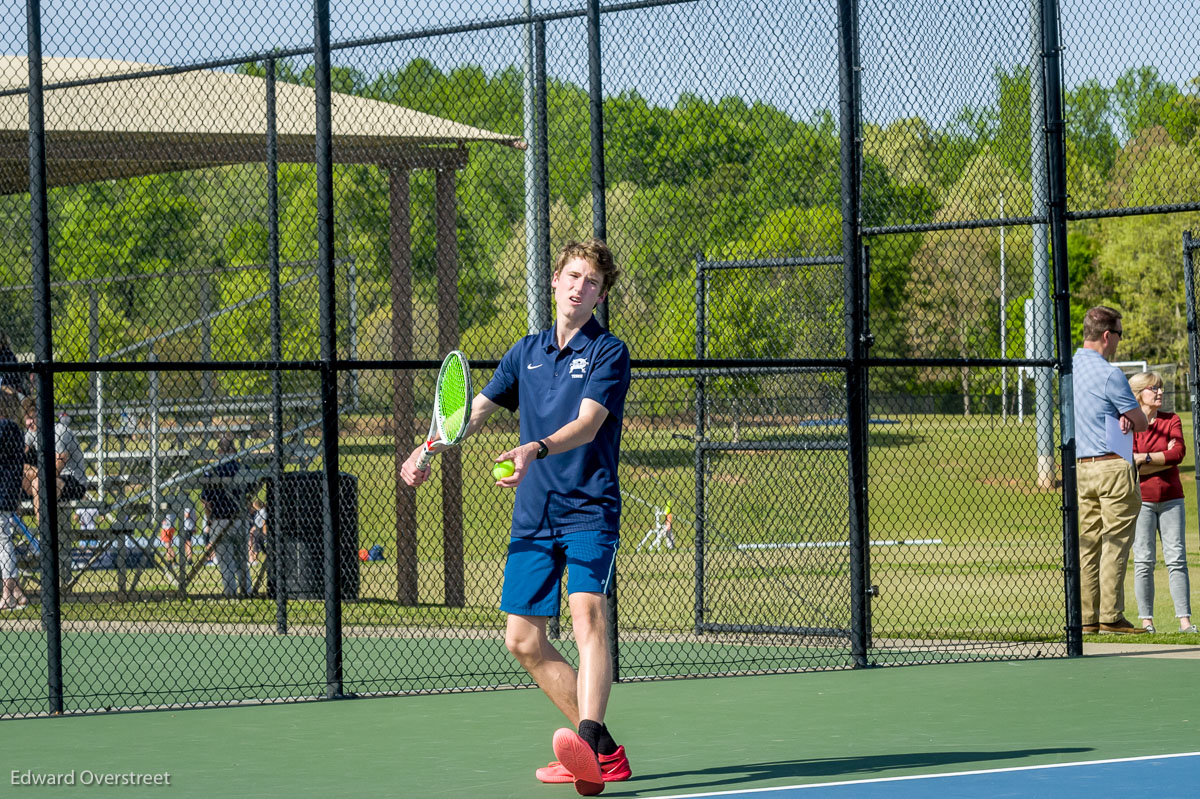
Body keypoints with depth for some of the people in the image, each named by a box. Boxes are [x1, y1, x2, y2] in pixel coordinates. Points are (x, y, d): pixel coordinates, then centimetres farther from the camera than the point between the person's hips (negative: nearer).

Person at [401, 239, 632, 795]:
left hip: (588, 512, -7)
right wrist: (428, 450, 6)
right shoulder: (526, 352, 16)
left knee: (587, 614, -26)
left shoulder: (608, 352, -2)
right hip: (532, 517, 7)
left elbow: (587, 422, -17)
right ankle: (601, 750, 11)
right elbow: (474, 410, 21)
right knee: (523, 639, 3)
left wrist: (536, 449, -34)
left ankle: (586, 741, -42)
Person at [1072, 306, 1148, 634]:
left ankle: (1087, 616, 6)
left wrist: (1122, 419, 2)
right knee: (1115, 544, -5)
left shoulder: (1070, 369, 11)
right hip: (1113, 466, -8)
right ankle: (1111, 616, -8)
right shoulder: (1108, 374, -14)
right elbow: (1141, 423, -8)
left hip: (1081, 468, 8)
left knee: (1087, 544, 7)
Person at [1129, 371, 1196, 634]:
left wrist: (1144, 458, -13)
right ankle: (1146, 620, -1)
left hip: (1171, 497, 3)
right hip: (1141, 499, -3)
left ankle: (1184, 620, -3)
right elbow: (1132, 466, -11)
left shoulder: (1172, 421, 10)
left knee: (1177, 559, -2)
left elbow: (1179, 452, -8)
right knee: (1144, 561, -4)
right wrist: (1165, 459, -9)